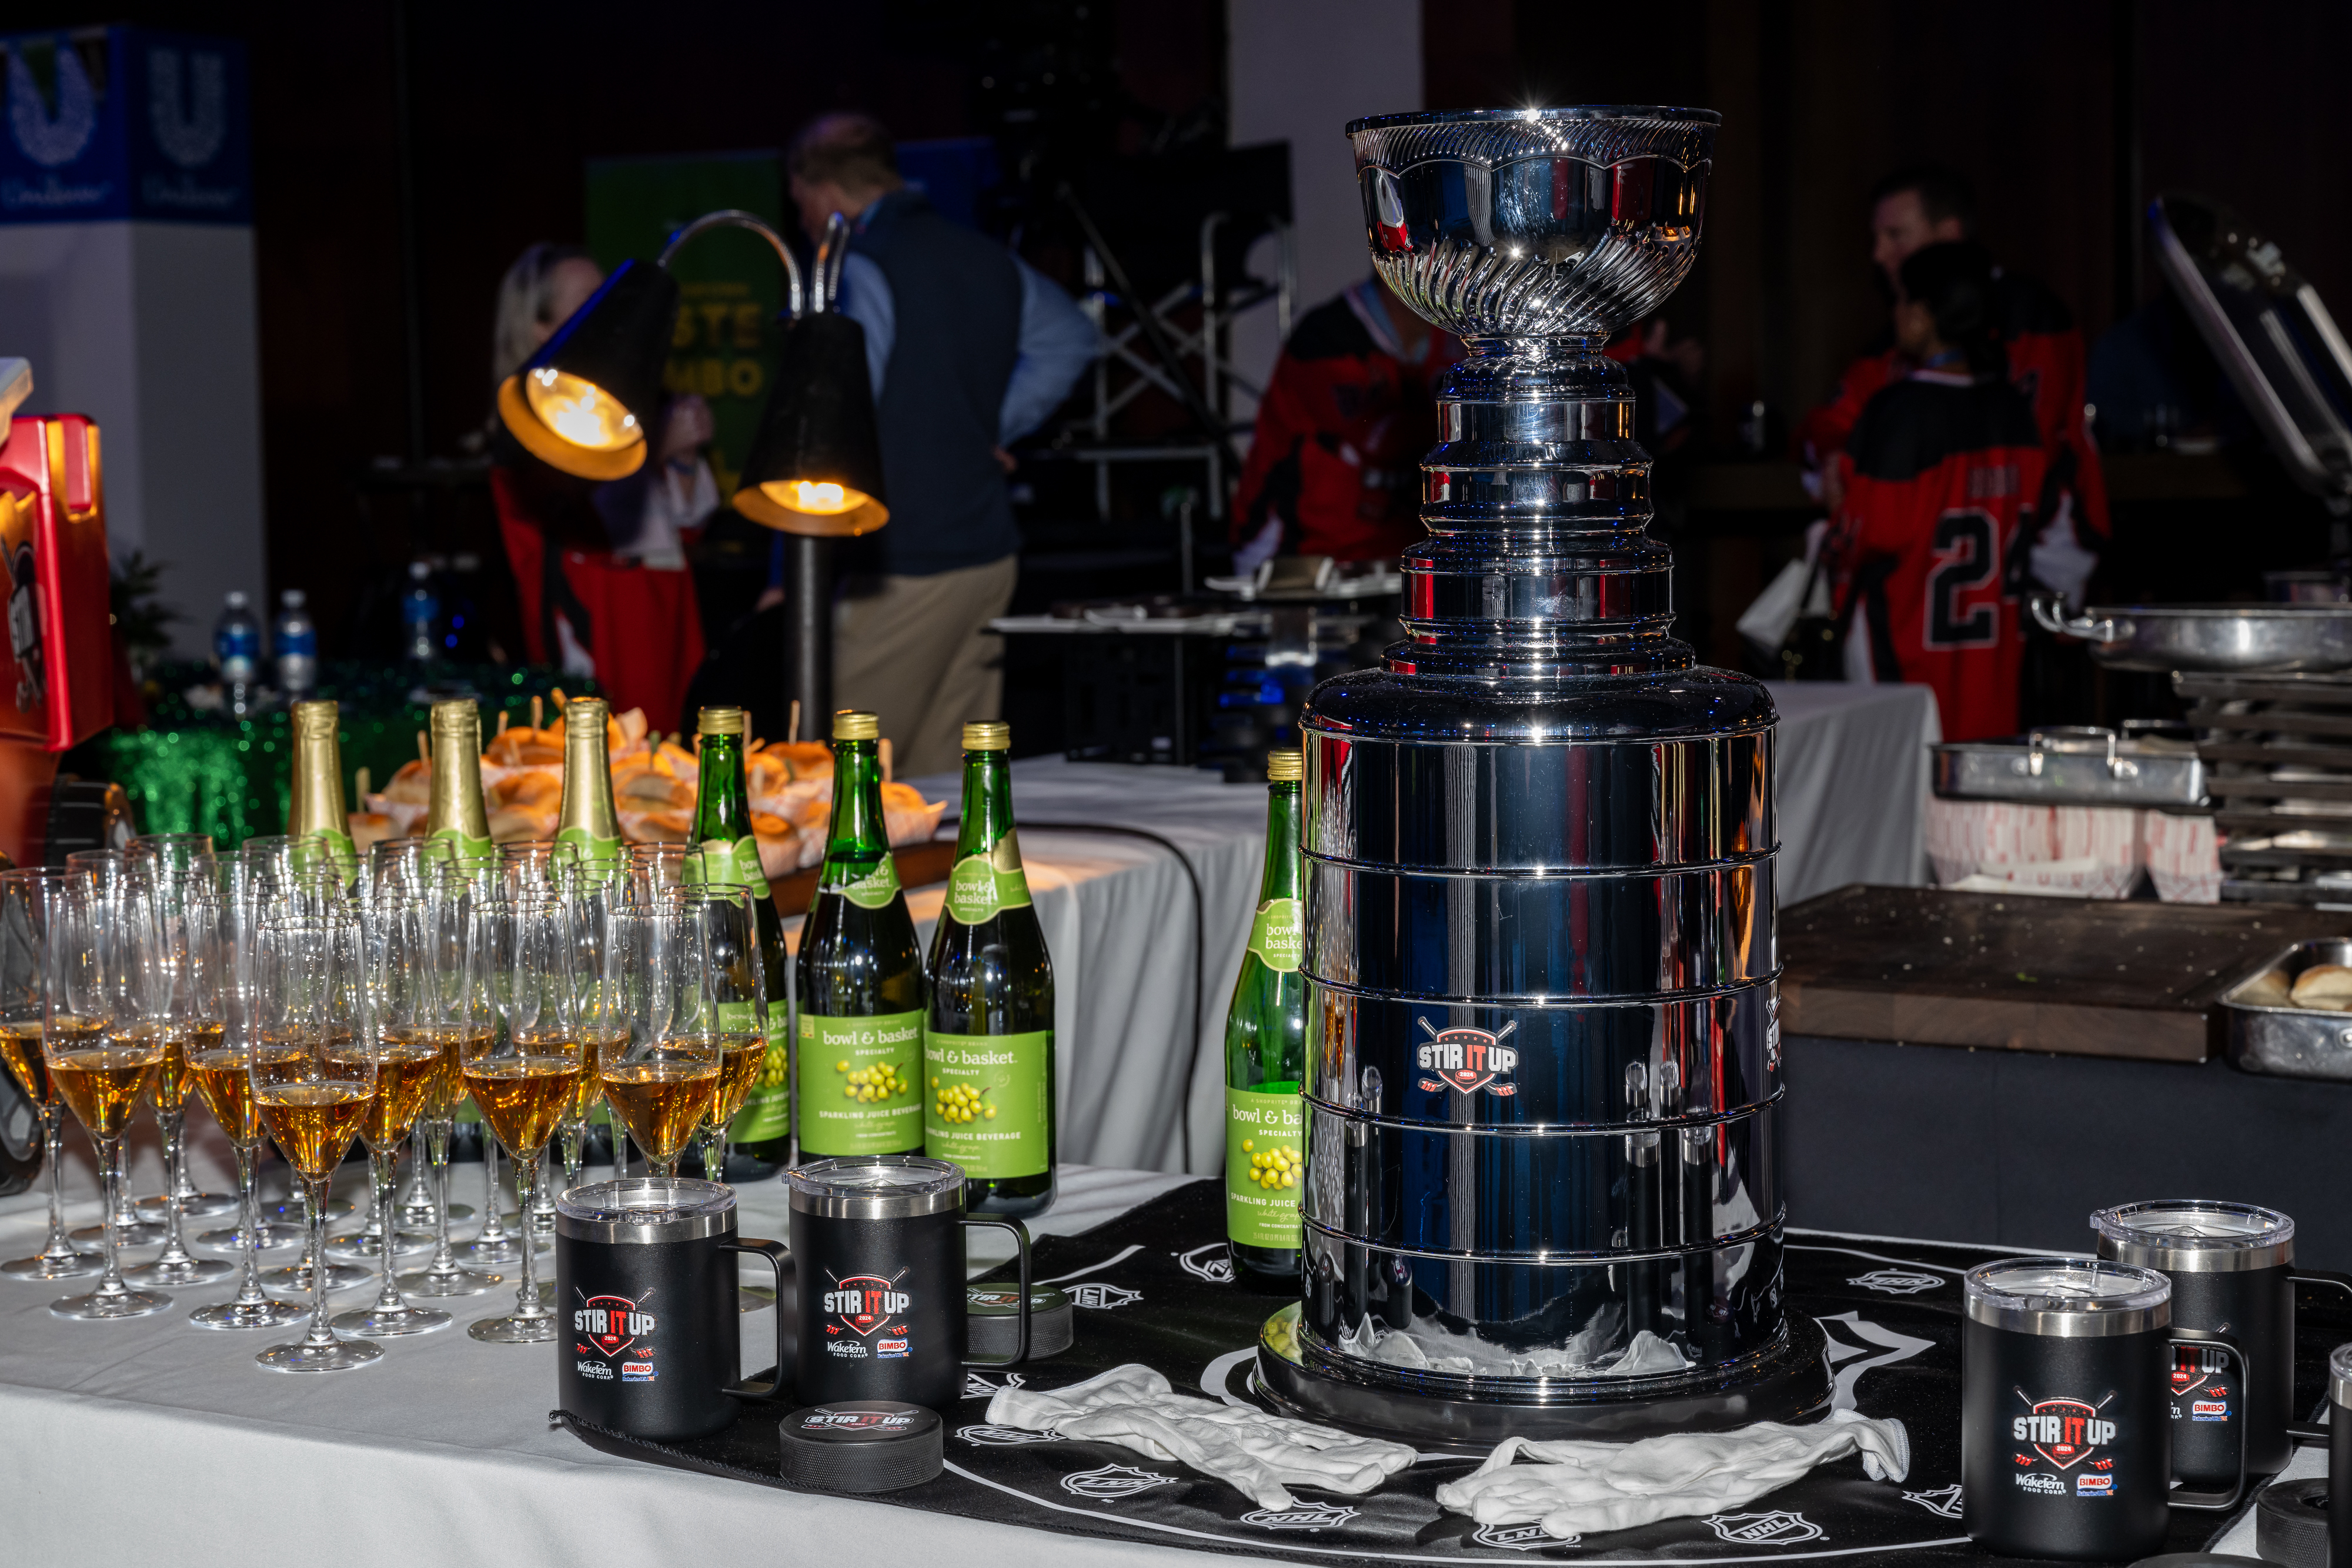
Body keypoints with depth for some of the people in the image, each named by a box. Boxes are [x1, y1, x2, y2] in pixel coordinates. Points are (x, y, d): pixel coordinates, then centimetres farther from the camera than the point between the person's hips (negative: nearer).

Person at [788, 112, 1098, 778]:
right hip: (990, 555, 8)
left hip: (903, 571, -8)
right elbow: (1074, 337, 30)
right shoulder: (989, 260, 12)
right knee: (948, 783, 10)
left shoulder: (860, 271, -13)